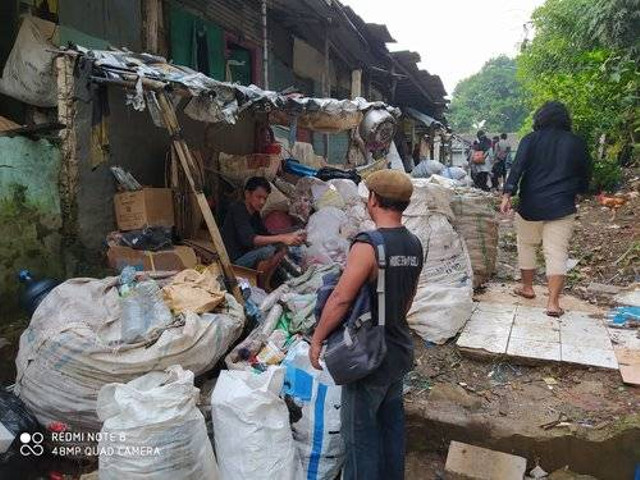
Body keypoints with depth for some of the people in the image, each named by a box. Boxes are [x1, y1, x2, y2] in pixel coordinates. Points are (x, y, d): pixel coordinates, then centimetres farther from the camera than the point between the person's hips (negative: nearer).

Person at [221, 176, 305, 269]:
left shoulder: (255, 213, 11)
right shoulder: (238, 210, -17)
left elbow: (266, 235, 5)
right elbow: (249, 239, -32)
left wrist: (290, 236, -13)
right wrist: (281, 238, -40)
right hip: (233, 262, -9)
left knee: (281, 246, 4)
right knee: (268, 250, -27)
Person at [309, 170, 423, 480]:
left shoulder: (368, 245, -24)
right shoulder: (414, 244, 0)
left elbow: (340, 299, -23)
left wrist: (317, 339, -12)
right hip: (400, 348, 8)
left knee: (361, 430, 10)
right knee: (392, 422, 23)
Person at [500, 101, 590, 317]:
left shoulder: (531, 139, 0)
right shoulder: (577, 143, 7)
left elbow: (517, 167, -12)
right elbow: (584, 178, 15)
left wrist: (507, 195, -17)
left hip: (531, 204, -1)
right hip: (562, 207, 1)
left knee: (526, 245, 18)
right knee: (557, 252, -1)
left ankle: (527, 287, 28)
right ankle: (553, 302, -8)